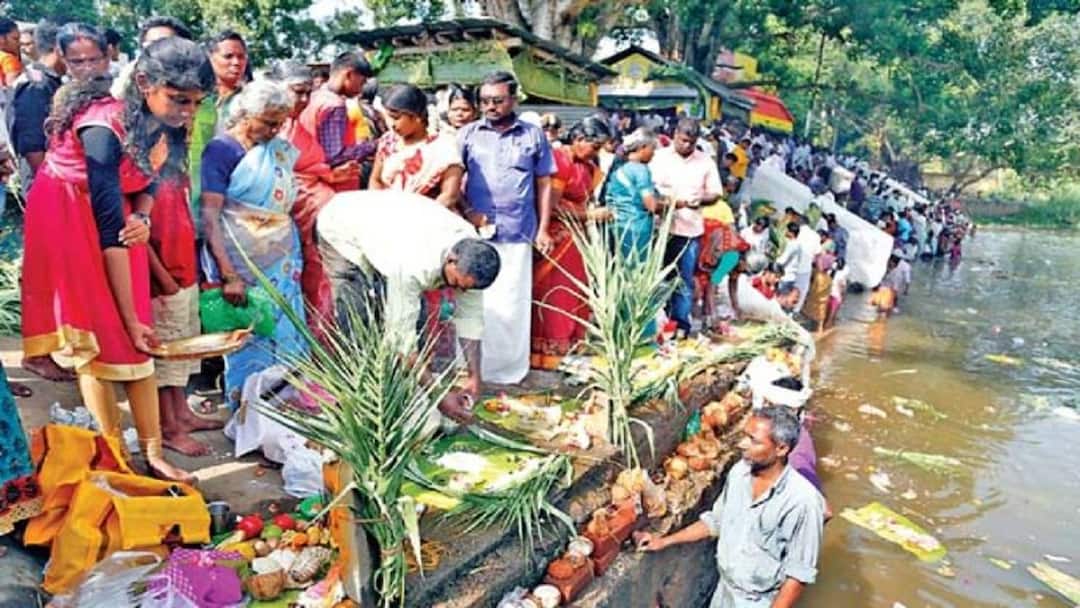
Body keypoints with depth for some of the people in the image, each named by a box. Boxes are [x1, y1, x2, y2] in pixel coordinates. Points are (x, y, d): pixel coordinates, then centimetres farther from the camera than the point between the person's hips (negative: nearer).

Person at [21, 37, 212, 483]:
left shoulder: (160, 122, -9)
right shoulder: (105, 129, -30)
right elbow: (110, 230, -28)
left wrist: (141, 218, -19)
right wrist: (131, 317, -24)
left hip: (112, 215, 6)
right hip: (70, 218, -6)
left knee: (134, 341, 2)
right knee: (99, 341, -6)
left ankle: (152, 454, 8)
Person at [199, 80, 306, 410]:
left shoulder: (279, 149, 12)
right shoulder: (220, 150, -6)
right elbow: (208, 217, -13)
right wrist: (228, 275, -20)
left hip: (283, 261, 5)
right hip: (243, 266, -5)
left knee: (286, 337, 4)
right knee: (247, 340, -2)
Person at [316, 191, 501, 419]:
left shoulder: (470, 249, -24)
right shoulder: (412, 266, -44)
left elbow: (470, 315, -14)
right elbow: (401, 337, -37)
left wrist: (474, 376, -17)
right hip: (342, 231, -6)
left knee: (414, 318, -6)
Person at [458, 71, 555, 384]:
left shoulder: (533, 135, 8)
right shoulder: (468, 134, 8)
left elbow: (544, 184, 10)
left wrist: (543, 229, 6)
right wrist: (465, 211, -7)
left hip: (517, 234, 0)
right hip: (475, 232, 1)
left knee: (512, 302, 4)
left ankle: (510, 369, 16)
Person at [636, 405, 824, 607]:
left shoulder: (803, 500, -27)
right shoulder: (739, 472, -9)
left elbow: (800, 572, -20)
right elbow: (716, 521, 5)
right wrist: (665, 541, 4)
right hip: (725, 589, 6)